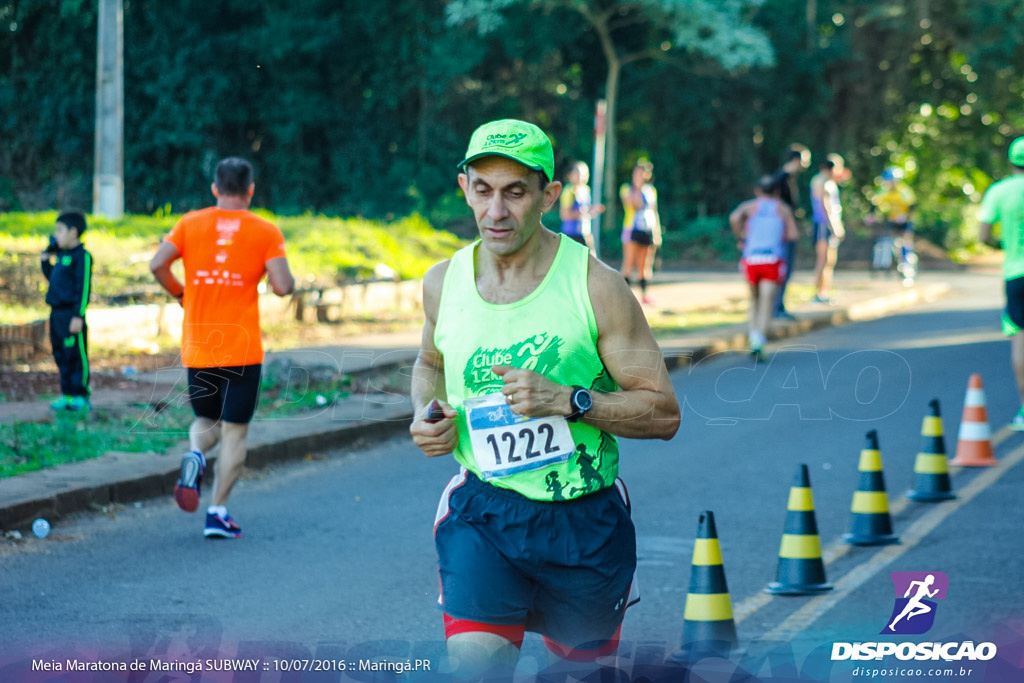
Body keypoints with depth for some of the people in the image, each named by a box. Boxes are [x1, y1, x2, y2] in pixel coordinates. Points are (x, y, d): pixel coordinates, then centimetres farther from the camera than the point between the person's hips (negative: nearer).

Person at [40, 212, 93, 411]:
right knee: (61, 357, 12)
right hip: (57, 313, 9)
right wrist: (45, 260, 16)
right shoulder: (62, 256, 16)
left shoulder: (82, 256, -11)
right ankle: (67, 395, 18)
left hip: (71, 315, -9)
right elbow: (52, 278, 29)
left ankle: (80, 397, -1)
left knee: (77, 356, -5)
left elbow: (84, 288, -16)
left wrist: (78, 316, -20)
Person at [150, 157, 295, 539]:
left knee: (206, 421, 20)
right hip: (242, 348, -2)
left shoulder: (190, 224, 3)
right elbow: (283, 286, -13)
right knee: (234, 432, 6)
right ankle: (218, 513, 1)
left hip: (196, 347, 2)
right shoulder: (266, 232, -3)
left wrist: (180, 294, 9)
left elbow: (157, 265, -8)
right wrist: (282, 279, 11)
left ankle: (195, 457, -13)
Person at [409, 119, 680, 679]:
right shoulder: (443, 282, 0)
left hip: (584, 519, -1)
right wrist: (427, 413, 1)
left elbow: (663, 412, -10)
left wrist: (568, 400, -24)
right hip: (484, 508, 1)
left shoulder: (594, 286, -11)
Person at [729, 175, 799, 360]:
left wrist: (740, 239, 3)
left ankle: (754, 335, 6)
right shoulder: (783, 209, 14)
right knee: (767, 303, -7)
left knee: (755, 299, 22)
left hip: (751, 260, 1)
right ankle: (759, 341, -26)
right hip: (774, 260, -1)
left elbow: (734, 218, -10)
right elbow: (794, 235, 3)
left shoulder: (749, 206, 13)